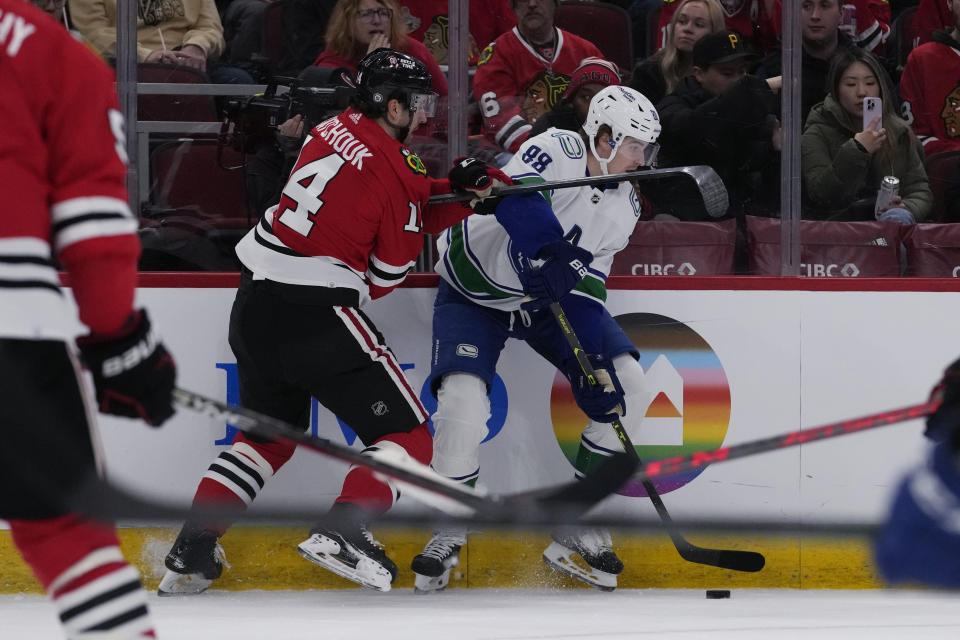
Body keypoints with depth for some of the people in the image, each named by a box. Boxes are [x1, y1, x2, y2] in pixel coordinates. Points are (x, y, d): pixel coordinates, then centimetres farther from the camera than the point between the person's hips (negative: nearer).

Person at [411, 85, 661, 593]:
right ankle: (448, 535, 0)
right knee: (462, 409, -24)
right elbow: (517, 199, -43)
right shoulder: (558, 151, -24)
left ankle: (576, 529, 1)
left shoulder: (623, 207, -5)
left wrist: (598, 357, -20)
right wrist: (554, 255, -56)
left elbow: (586, 288, -7)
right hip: (475, 293, -6)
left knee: (625, 390, -8)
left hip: (547, 297, 6)